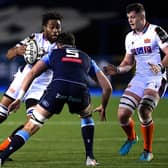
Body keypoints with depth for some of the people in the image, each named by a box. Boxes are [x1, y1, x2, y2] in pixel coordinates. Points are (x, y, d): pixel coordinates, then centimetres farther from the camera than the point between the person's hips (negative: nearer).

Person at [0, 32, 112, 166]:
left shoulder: (53, 54, 32)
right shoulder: (87, 58, 37)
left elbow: (31, 73, 17)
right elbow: (107, 87, 34)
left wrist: (19, 98, 16)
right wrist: (103, 107, 50)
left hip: (57, 88, -1)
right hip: (80, 90, 2)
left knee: (30, 127, 6)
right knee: (87, 117, 36)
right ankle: (90, 158, 26)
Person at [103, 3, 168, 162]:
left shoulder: (155, 32, -8)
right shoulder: (130, 37, 12)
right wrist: (117, 69, 2)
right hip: (139, 78, 6)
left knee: (143, 111, -27)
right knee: (122, 115, -5)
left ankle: (148, 151, -9)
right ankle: (131, 138, 31)